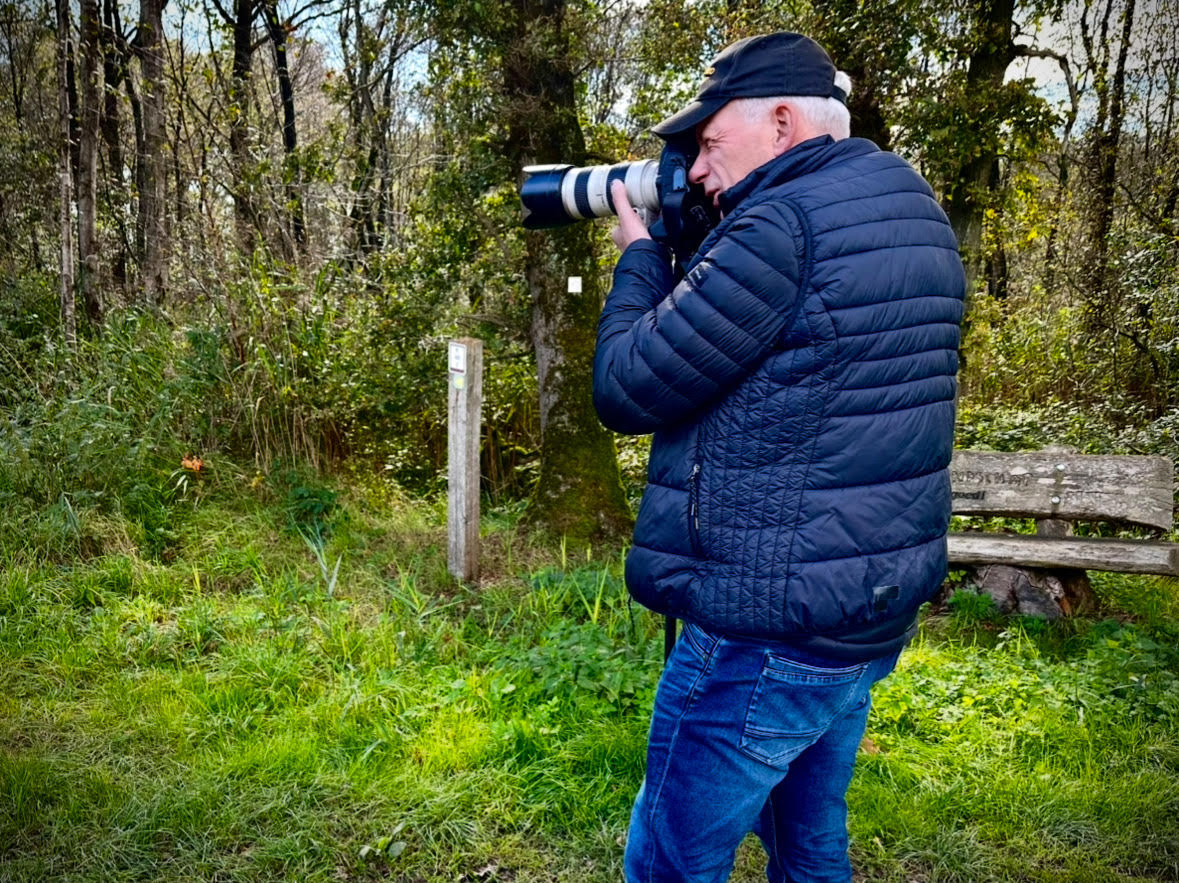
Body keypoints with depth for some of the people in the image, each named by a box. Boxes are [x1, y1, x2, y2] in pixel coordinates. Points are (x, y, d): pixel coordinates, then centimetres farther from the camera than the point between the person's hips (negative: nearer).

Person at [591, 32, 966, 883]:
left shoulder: (781, 226, -19)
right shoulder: (908, 209, 10)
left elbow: (627, 390, -14)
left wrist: (640, 254, 1)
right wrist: (685, 247, 11)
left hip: (766, 634, -9)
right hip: (873, 618, 9)